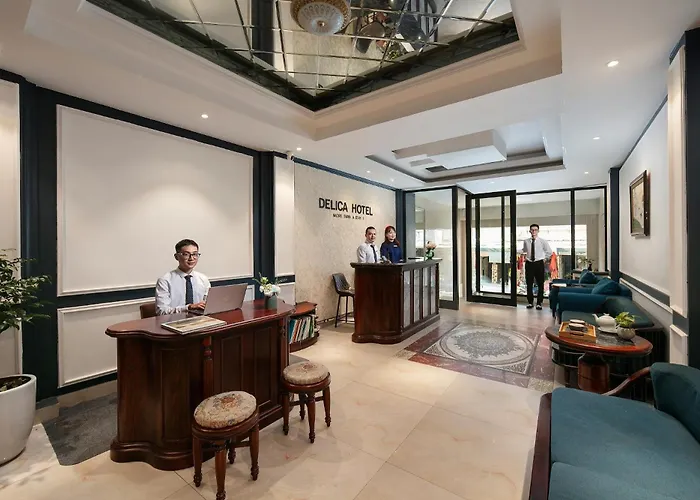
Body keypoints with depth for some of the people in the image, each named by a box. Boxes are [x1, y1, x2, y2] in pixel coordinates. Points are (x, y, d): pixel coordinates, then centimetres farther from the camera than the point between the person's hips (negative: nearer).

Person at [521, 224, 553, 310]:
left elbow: (549, 252, 11)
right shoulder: (526, 241, 3)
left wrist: (544, 258, 5)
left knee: (540, 284, 3)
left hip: (539, 264, -1)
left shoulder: (542, 241, -2)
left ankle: (539, 303, 12)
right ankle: (530, 302, 16)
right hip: (529, 264, 1)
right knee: (529, 284, 5)